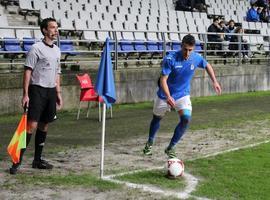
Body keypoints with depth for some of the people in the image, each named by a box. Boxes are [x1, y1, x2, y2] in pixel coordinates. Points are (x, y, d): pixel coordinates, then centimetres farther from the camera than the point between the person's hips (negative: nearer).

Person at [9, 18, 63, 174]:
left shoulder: (57, 50, 14)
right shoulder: (36, 48, -7)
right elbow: (28, 71, -10)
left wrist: (58, 93, 17)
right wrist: (25, 94, -16)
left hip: (51, 91, 7)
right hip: (37, 90, -7)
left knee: (44, 125, 9)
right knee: (32, 125, -12)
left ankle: (37, 160, 17)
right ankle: (18, 160, -7)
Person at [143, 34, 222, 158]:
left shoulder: (196, 58, -13)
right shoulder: (170, 59, -25)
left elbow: (207, 66, 11)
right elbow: (163, 80, -27)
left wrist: (214, 82, 6)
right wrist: (168, 96, -41)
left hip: (183, 95, 2)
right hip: (165, 95, -2)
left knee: (186, 118, -20)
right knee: (157, 118, 16)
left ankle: (171, 148, -4)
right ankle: (150, 142, 45)